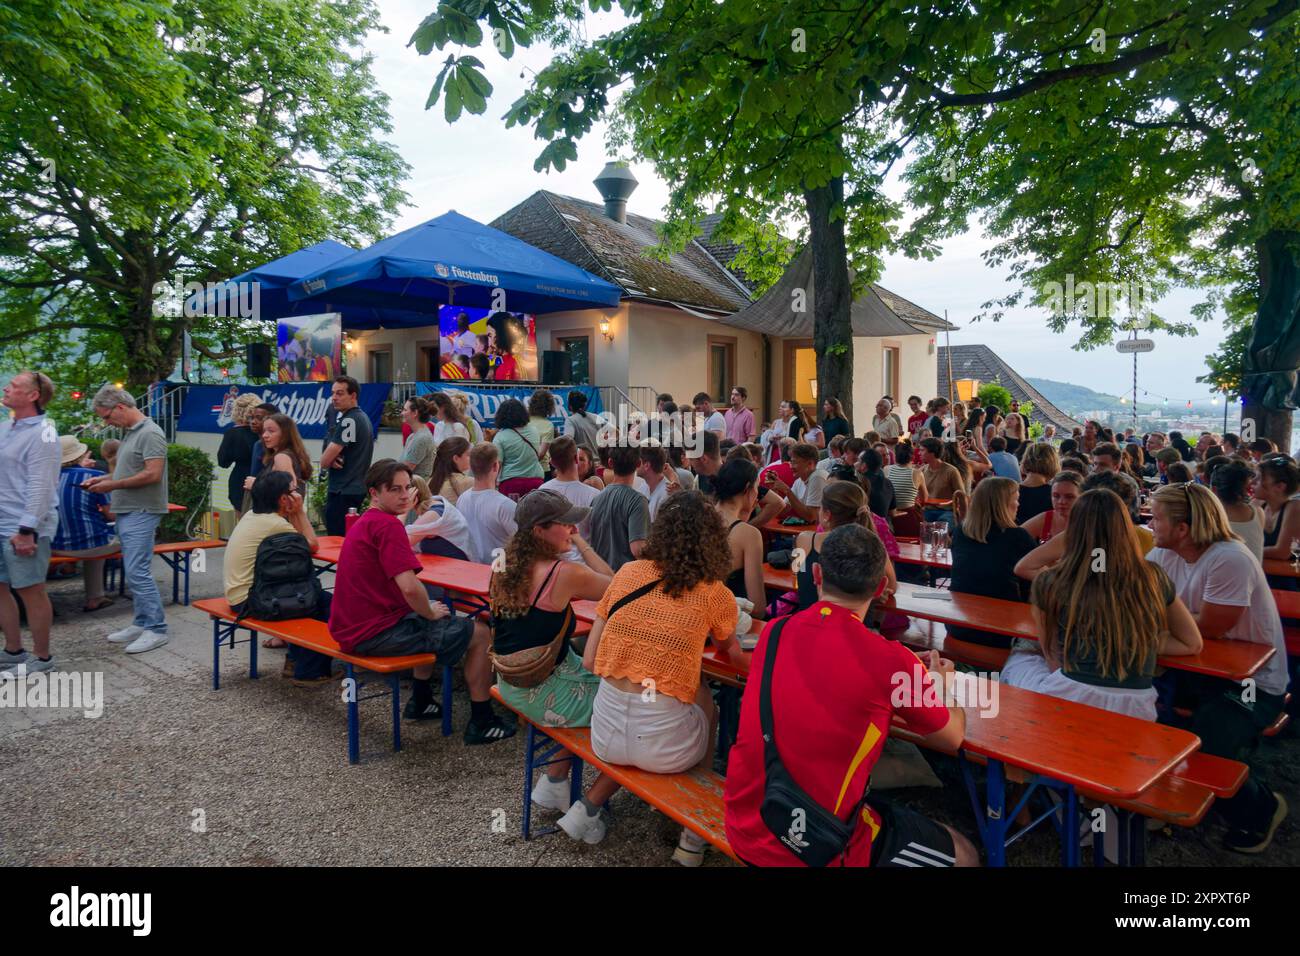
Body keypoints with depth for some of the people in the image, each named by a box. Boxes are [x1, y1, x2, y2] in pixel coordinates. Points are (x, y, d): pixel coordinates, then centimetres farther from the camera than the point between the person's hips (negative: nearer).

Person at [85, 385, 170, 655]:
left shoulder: (150, 434, -14)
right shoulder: (128, 432, 15)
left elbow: (152, 474, -21)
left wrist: (113, 485, -14)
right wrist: (103, 479, 10)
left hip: (142, 512, -10)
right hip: (126, 512, 10)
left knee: (138, 571, -10)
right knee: (132, 571, 13)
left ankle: (156, 629, -4)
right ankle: (142, 623, 21)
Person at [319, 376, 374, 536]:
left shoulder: (349, 421, -17)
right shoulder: (362, 417, 14)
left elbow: (325, 460, -17)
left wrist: (326, 462, 5)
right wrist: (331, 460, -3)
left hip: (343, 492, -10)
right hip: (356, 487, 10)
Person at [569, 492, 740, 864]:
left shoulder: (628, 573, 3)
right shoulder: (715, 595, -3)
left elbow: (589, 660, 6)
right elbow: (726, 646, 20)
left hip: (605, 731, 3)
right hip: (664, 743, -3)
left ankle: (588, 808, 27)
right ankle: (693, 835, 32)